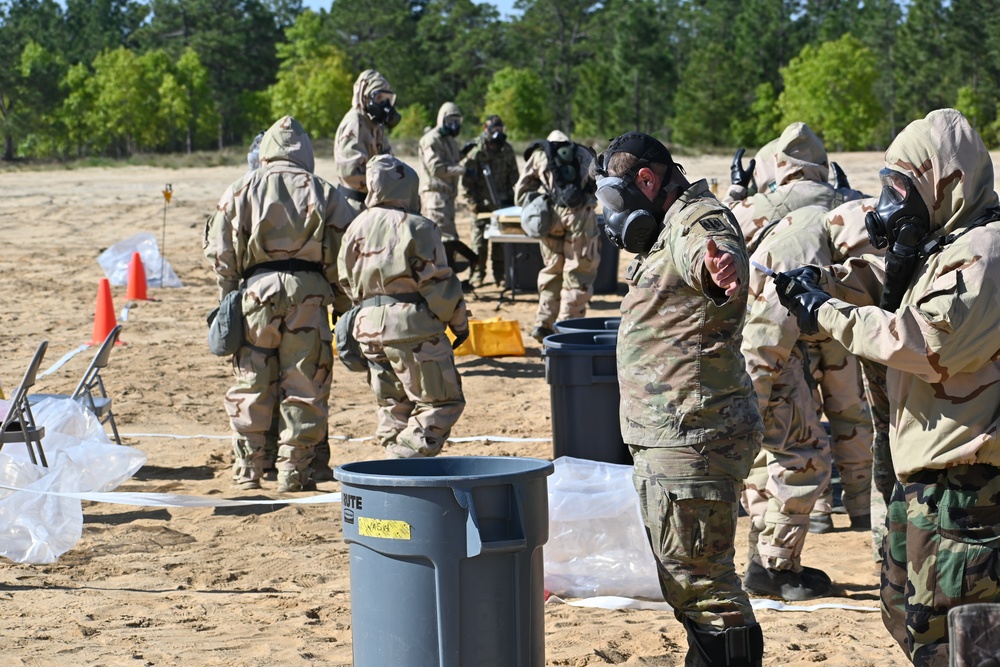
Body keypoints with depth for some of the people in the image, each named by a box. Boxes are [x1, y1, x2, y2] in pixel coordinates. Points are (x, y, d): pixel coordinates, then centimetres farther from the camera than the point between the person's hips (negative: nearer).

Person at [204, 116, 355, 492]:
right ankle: (293, 470, 2)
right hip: (308, 292, -1)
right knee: (304, 387, 4)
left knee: (251, 385, 9)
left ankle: (248, 469, 12)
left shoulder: (241, 190, 10)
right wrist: (344, 308, 10)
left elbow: (221, 253, 6)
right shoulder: (323, 193, 10)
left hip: (257, 289, 1)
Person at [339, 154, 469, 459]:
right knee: (441, 403, -2)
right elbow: (438, 282, -9)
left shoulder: (356, 228, 10)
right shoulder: (415, 227, -11)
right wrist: (459, 321, 2)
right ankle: (408, 459, -13)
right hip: (412, 325, -7)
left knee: (392, 406, 16)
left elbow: (348, 283, 16)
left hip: (370, 327, 7)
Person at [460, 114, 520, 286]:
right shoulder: (476, 152, -9)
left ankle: (499, 274, 10)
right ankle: (478, 273, 8)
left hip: (502, 202, 3)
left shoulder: (507, 150, 5)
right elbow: (467, 182, -8)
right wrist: (474, 205, -11)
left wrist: (510, 196, 6)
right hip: (483, 204, -3)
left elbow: (513, 175, 15)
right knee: (480, 238, -1)